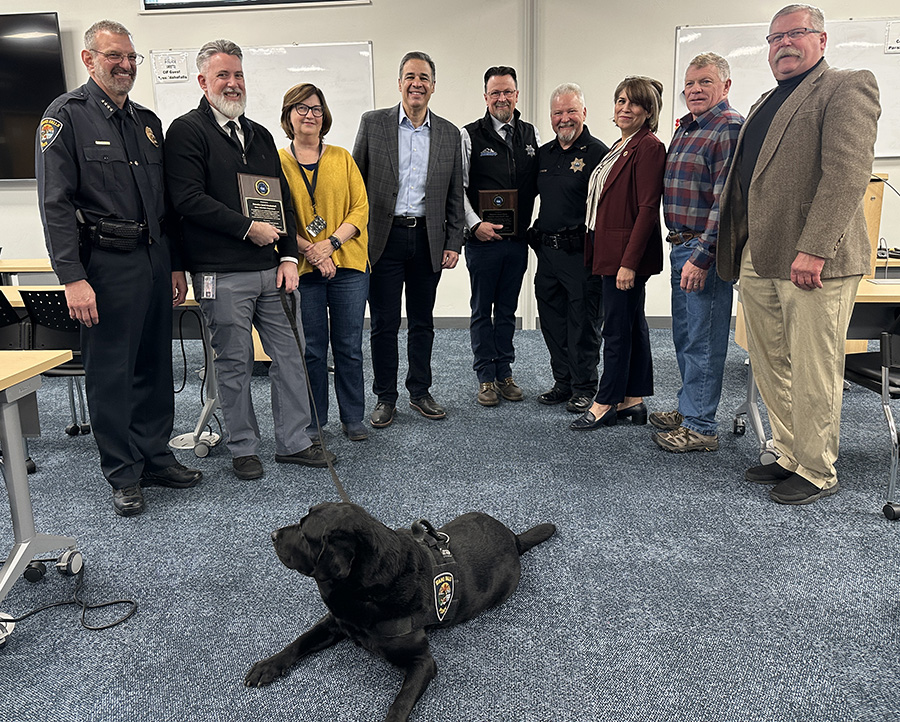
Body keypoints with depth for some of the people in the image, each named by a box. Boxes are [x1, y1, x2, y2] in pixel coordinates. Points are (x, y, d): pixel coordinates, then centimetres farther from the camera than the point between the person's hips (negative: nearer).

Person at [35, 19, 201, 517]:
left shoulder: (147, 121, 16)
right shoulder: (66, 116, -4)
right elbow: (55, 204, -11)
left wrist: (175, 265, 15)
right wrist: (72, 277, -18)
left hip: (154, 260, 7)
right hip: (106, 265, -6)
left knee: (156, 365, 12)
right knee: (110, 373, 2)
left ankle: (155, 457, 26)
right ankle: (124, 475, 13)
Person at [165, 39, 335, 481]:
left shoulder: (260, 135, 19)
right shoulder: (187, 131, -2)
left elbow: (283, 200, 17)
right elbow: (188, 199, -14)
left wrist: (289, 257, 6)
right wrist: (248, 228, -14)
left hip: (272, 269, 6)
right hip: (222, 275, -6)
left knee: (290, 355, 7)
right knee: (234, 363, 4)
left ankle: (293, 442, 20)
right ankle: (243, 449, 20)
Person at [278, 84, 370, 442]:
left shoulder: (342, 158, 10)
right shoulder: (276, 161, 5)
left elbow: (360, 208, 3)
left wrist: (332, 242, -12)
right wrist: (309, 251, -15)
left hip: (348, 265, 2)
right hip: (302, 269, -1)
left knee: (349, 346, 6)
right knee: (312, 349, 4)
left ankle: (353, 418, 20)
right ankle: (313, 422, 19)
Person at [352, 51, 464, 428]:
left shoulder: (449, 133, 8)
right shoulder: (373, 123, 2)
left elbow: (455, 195, 10)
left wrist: (453, 243, 4)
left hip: (428, 239, 2)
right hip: (385, 237, -2)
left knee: (422, 322, 11)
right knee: (384, 323, 3)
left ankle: (420, 391, 25)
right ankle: (385, 397, 17)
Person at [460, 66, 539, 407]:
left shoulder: (531, 135, 10)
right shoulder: (469, 136, -3)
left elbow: (539, 184, 15)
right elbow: (457, 187, -5)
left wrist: (536, 227, 5)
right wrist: (475, 224, -13)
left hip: (518, 239, 4)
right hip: (482, 238, -4)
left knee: (508, 309, 13)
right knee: (482, 310, 5)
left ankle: (505, 373, 23)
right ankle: (486, 378, 15)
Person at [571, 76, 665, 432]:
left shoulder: (649, 147, -11)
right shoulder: (620, 147, 18)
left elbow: (648, 209, -18)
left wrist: (629, 262, -22)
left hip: (628, 252, -10)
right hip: (613, 252, 10)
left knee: (617, 327, -3)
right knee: (633, 325, 13)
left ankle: (606, 403, 8)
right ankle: (634, 400, 22)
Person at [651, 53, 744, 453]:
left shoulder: (730, 128, -11)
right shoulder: (685, 129, 18)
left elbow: (726, 200, -19)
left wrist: (702, 257, -23)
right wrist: (679, 246, 17)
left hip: (706, 249, -9)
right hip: (681, 246, 9)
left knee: (703, 340, -4)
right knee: (684, 335, 17)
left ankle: (700, 427, 5)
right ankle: (688, 408, 30)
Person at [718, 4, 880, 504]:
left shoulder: (847, 88, -2)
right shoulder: (766, 104, 24)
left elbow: (848, 173, -14)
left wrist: (813, 249, -22)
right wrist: (735, 249, 13)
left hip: (814, 261, -8)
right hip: (757, 261, 8)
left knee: (812, 375, -1)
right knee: (770, 369, 12)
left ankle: (817, 473, 13)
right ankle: (790, 457, 25)